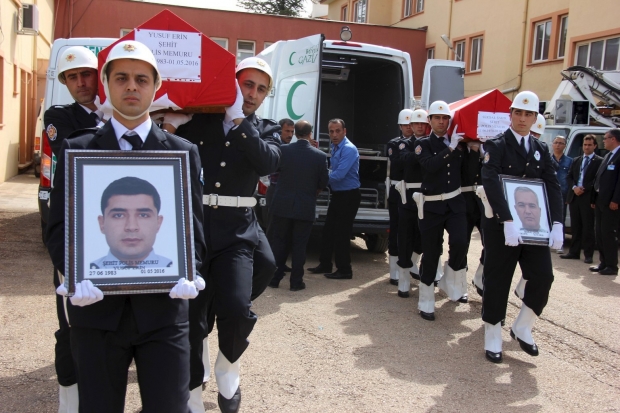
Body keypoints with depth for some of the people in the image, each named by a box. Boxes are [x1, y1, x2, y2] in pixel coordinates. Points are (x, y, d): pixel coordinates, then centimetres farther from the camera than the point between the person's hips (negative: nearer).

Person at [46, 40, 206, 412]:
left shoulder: (184, 152, 7)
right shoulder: (77, 149, 6)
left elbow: (193, 225, 4)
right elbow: (60, 226, 2)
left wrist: (187, 273, -14)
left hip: (163, 307, 0)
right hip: (98, 308, 1)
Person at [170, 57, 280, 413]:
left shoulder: (266, 130, 9)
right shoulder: (197, 120, 8)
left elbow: (269, 162, -11)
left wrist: (238, 120, -14)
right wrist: (168, 127, -10)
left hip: (236, 232, 0)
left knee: (236, 308, -17)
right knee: (193, 316, 5)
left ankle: (228, 365, 17)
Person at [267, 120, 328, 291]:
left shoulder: (284, 150, -7)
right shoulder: (320, 156, -7)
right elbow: (323, 183, 0)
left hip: (283, 204, 1)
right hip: (306, 207, 0)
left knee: (278, 242, 11)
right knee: (299, 245, 7)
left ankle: (274, 278, 15)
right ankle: (296, 281, 11)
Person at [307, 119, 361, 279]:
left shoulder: (349, 149, -19)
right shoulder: (335, 147, 10)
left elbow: (339, 175, -25)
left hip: (349, 196, -9)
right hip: (337, 195, 9)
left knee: (341, 233, -3)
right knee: (328, 230, 15)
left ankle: (345, 270, 9)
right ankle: (325, 264, 27)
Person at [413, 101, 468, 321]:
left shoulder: (457, 142, 8)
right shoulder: (423, 144, -2)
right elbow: (429, 165, -21)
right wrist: (451, 148, -22)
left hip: (455, 202, 3)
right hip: (432, 206, -2)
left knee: (460, 243, -17)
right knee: (431, 253, 1)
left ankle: (451, 283, 12)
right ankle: (426, 302, 15)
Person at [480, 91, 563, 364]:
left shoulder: (541, 150, 11)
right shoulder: (496, 145, -5)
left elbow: (553, 187, 3)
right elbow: (490, 183, -18)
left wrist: (556, 224, -11)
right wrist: (508, 221, -28)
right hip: (501, 225, -4)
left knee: (543, 277, -2)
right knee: (497, 280, 3)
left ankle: (522, 328, 20)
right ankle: (493, 337, 17)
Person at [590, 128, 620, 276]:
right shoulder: (607, 156, 19)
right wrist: (594, 199, 14)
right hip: (600, 201, 9)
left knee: (608, 233, -4)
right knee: (599, 233, 11)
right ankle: (603, 263, 19)